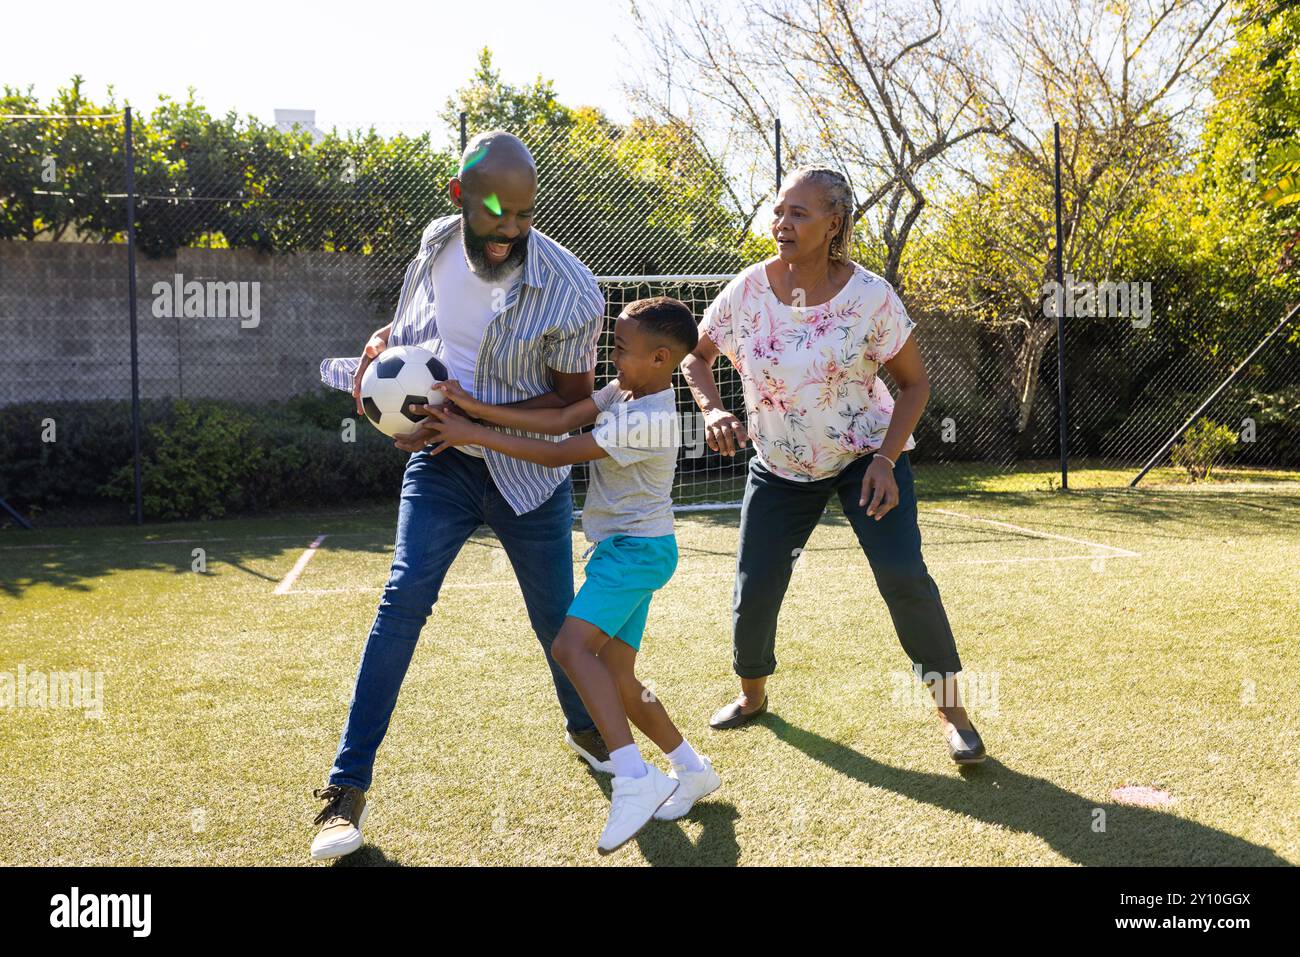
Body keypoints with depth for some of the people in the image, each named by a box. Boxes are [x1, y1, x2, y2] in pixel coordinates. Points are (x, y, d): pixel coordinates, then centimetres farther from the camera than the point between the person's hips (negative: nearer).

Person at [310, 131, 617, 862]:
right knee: (404, 597, -13)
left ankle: (586, 728, 43)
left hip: (528, 471, -1)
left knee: (554, 612, 11)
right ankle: (349, 790, -7)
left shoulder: (570, 291, -23)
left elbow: (575, 398, -14)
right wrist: (378, 353, -9)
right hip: (442, 464, 2)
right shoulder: (436, 242, -9)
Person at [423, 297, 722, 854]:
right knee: (616, 678, 9)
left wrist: (474, 435, -16)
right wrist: (477, 408, -10)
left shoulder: (649, 419, -21)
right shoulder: (622, 393, 7)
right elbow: (562, 419, -2)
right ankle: (691, 770, 21)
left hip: (638, 548, -10)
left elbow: (557, 454, -20)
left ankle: (634, 778, -29)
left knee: (572, 645, -25)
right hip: (626, 550, 10)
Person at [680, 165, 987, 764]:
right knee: (754, 593, 2)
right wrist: (712, 410, -18)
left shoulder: (870, 297, -18)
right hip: (780, 467, 2)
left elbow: (914, 382, -7)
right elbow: (695, 357, 2)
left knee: (903, 576, -19)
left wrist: (886, 459, -20)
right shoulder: (747, 292, -13)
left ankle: (951, 710, -3)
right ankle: (752, 693, 32)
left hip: (866, 456, -2)